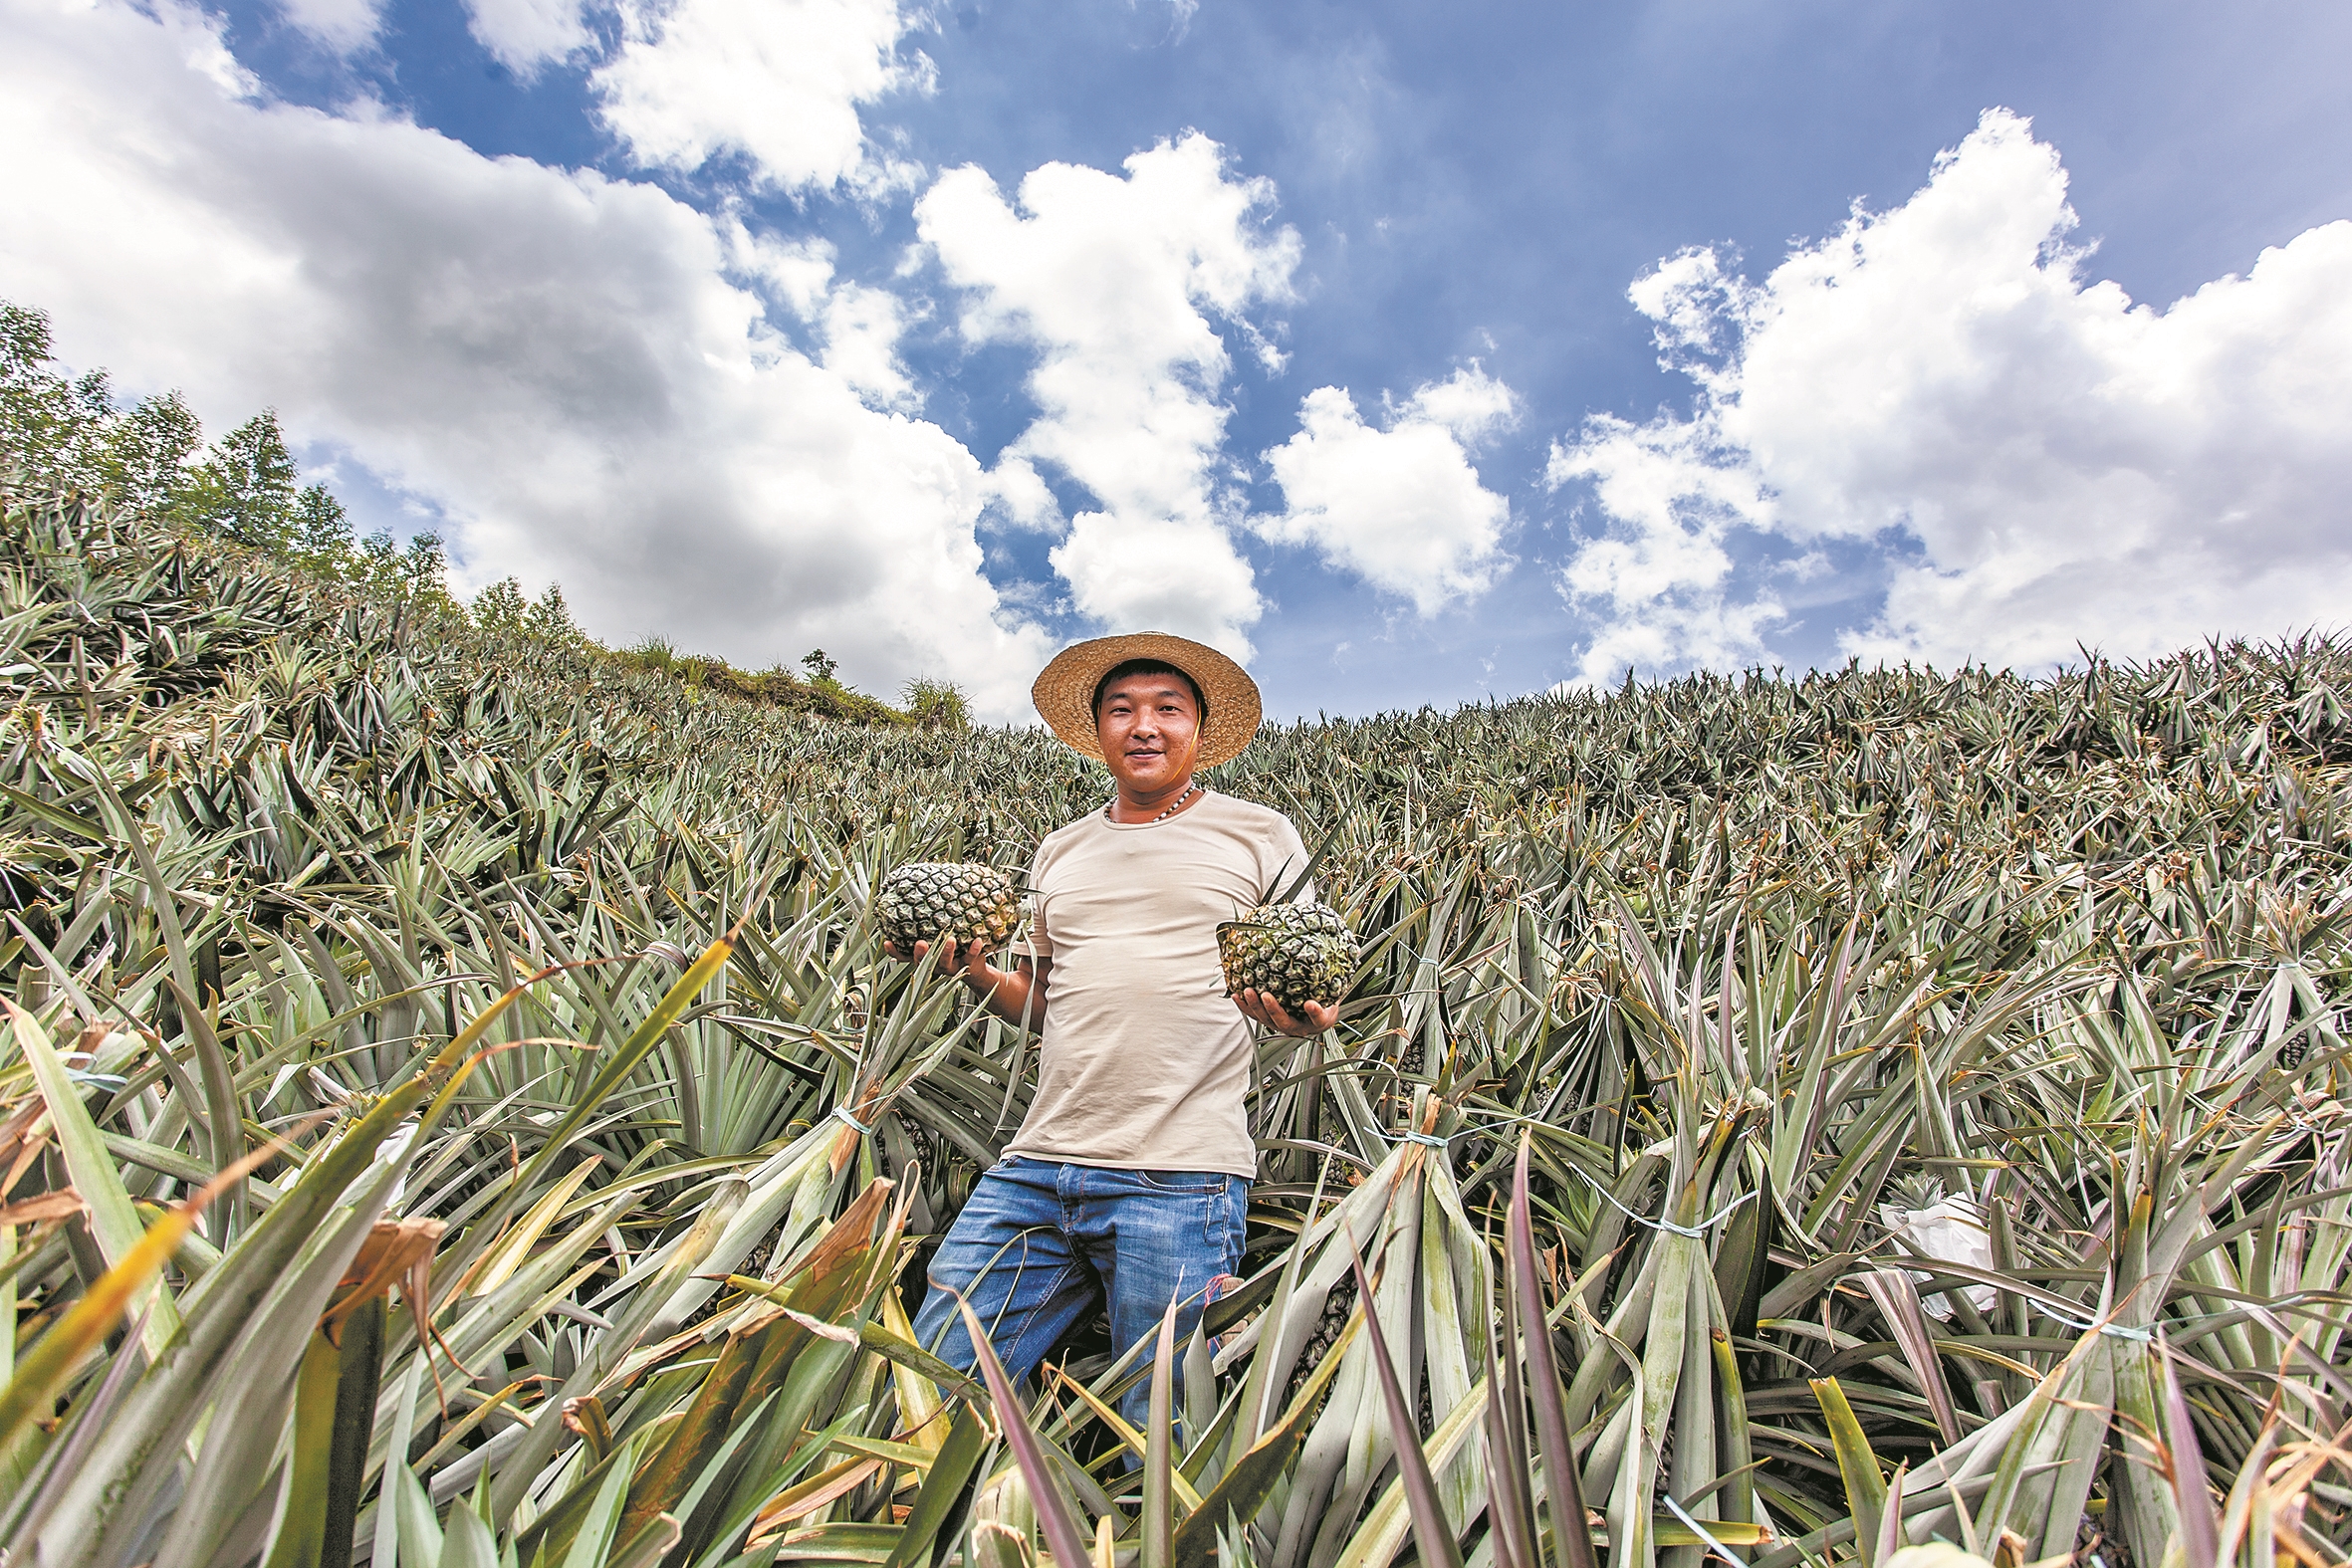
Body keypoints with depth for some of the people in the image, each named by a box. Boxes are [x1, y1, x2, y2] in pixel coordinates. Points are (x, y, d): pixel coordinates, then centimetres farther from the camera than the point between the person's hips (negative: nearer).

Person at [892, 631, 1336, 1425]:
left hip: (1179, 1179, -4)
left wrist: (1302, 1014, -15)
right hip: (1037, 1166, 4)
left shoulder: (1260, 834, 6)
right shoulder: (1060, 851, 17)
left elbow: (1317, 991, 8)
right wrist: (977, 972, 4)